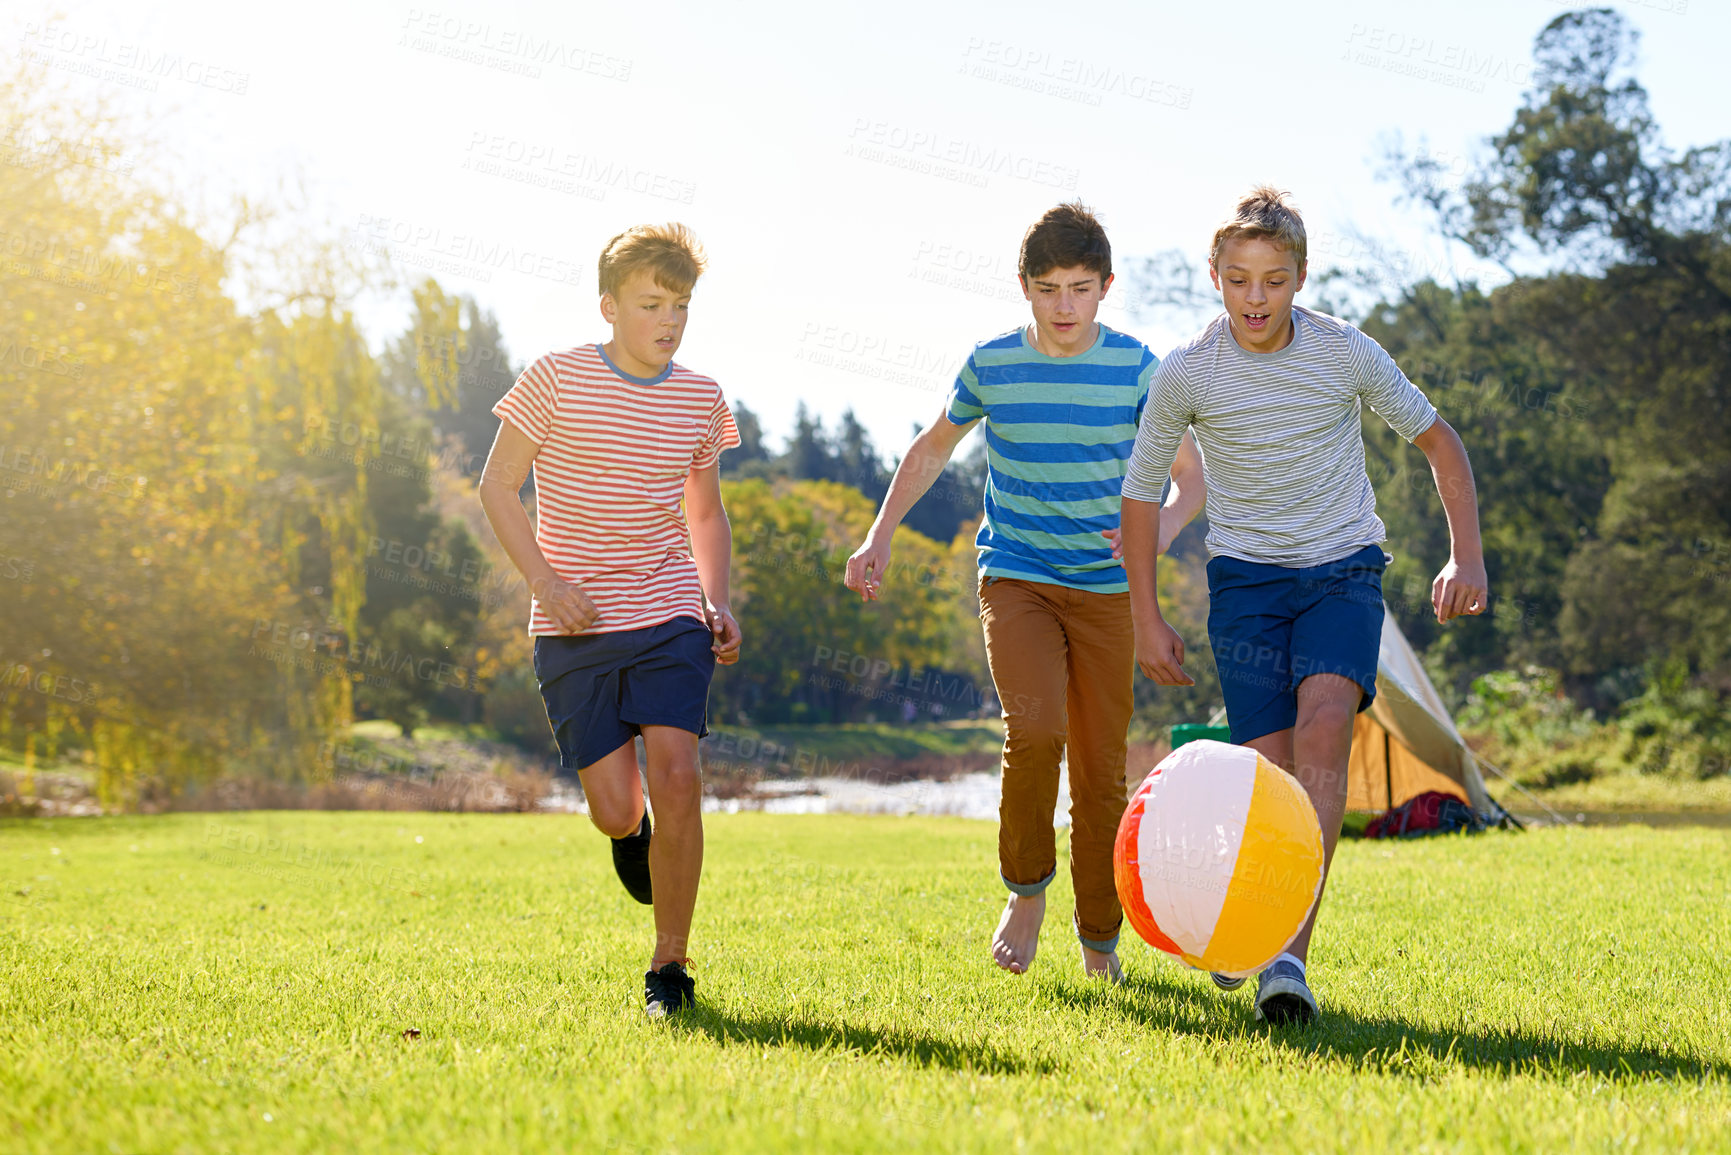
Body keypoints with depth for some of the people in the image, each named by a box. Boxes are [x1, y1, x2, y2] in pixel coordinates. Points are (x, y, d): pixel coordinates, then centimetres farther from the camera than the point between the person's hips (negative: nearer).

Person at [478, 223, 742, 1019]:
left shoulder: (700, 399, 6)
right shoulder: (557, 380, -5)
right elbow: (496, 487, 0)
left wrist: (717, 603, 4)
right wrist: (546, 581, -12)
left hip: (669, 617, 2)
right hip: (575, 627, -2)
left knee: (677, 780, -16)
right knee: (615, 812, -4)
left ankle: (669, 966, -1)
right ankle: (631, 831, 36)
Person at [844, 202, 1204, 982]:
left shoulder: (1136, 369, -4)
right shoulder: (991, 364, -1)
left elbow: (1189, 475, 2)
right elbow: (932, 448, 16)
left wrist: (1158, 531, -19)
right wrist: (880, 537, 8)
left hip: (1105, 590, 1)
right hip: (1015, 580, 0)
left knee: (1100, 769, 1)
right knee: (1035, 729, -24)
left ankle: (1100, 941, 20)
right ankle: (1026, 890, 1)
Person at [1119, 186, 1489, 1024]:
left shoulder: (1348, 354, -8)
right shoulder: (1186, 373, -8)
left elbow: (1436, 438, 7)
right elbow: (1142, 489, 6)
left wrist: (1466, 555, -2)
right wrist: (1147, 618, 5)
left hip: (1343, 568, 0)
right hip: (1245, 576, 1)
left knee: (1322, 728, -24)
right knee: (1269, 766, -10)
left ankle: (1291, 953, -31)